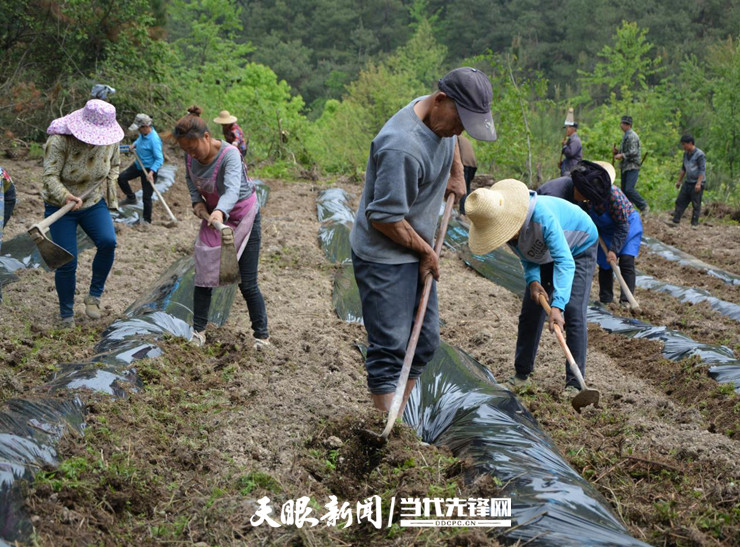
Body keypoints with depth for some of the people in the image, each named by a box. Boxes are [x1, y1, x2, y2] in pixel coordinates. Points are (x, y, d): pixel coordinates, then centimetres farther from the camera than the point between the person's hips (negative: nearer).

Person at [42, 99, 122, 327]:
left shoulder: (110, 142, -10)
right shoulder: (60, 141, -25)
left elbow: (114, 165, 12)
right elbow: (50, 176, -29)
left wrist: (109, 188, -1)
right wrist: (65, 197, -45)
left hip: (94, 204, 3)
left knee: (108, 242, -25)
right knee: (67, 263, -5)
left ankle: (94, 295, -5)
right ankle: (66, 315, 16)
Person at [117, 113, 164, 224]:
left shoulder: (154, 139, -29)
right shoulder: (143, 133, -5)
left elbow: (159, 159, -28)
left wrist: (151, 172, -37)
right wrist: (134, 144, 2)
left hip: (149, 169, -8)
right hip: (138, 165, 8)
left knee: (146, 197, -1)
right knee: (121, 178, 5)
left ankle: (147, 220, 15)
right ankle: (131, 198, 26)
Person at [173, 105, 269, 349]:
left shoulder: (229, 154, -32)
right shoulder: (191, 156, -12)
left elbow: (233, 189, -48)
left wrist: (221, 211, -67)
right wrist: (197, 201, -5)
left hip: (243, 218, -6)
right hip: (213, 216, 6)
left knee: (247, 283, -4)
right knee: (203, 275, 4)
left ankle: (262, 335, 10)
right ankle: (198, 330, 16)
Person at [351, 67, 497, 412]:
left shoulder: (442, 115, 0)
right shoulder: (402, 147, -30)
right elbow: (385, 217, -26)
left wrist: (457, 173, 19)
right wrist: (426, 250, -13)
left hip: (415, 253, 10)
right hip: (385, 257, -10)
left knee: (424, 343, 13)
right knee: (389, 348, -9)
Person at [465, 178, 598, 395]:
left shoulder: (541, 214, -43)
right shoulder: (504, 223, -20)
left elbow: (564, 261, -46)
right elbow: (527, 258, -4)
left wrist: (557, 306, -54)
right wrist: (533, 281, -25)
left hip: (579, 249, -6)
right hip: (545, 255, 7)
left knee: (573, 312, -18)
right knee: (530, 312, 5)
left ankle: (574, 383, -13)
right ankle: (521, 375, 18)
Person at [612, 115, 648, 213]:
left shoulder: (632, 136, -13)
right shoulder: (625, 136, 18)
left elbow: (633, 152, -22)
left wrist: (621, 155, -18)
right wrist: (617, 152, 8)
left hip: (632, 167, -10)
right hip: (625, 167, 10)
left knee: (629, 189, -18)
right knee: (624, 190, 8)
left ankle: (644, 206, -9)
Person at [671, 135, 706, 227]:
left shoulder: (699, 155, -13)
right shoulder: (686, 154, 11)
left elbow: (702, 170, -16)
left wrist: (698, 183, -22)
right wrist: (679, 180, 23)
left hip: (697, 183, -8)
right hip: (688, 182, 8)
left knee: (696, 205, -2)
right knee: (680, 201, 4)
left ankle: (694, 223, 4)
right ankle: (676, 220, 7)